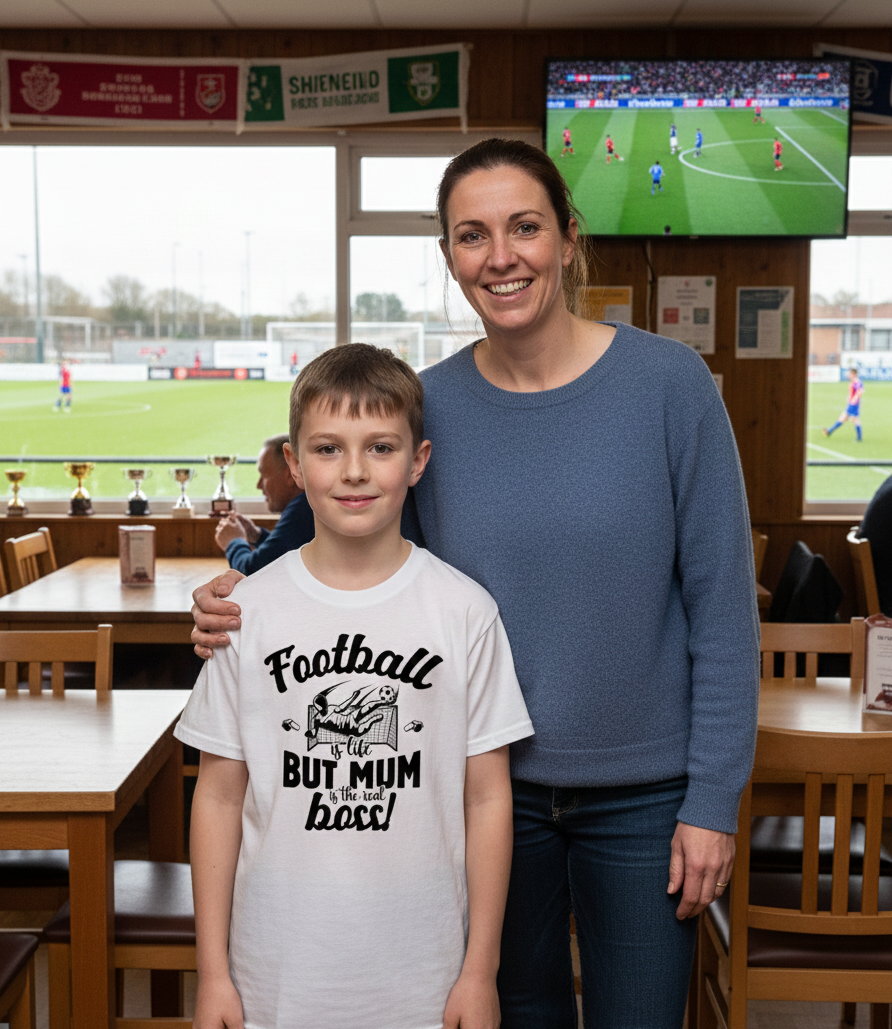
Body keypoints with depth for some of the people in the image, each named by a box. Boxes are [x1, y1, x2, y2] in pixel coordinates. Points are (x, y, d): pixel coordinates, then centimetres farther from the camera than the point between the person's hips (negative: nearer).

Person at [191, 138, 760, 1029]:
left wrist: (713, 799, -9)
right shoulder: (427, 404, -5)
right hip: (491, 781, 2)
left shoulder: (667, 383, -11)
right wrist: (244, 610, -14)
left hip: (640, 789, -2)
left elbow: (720, 603, -8)